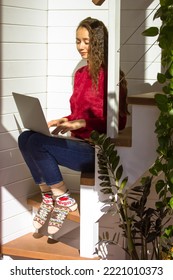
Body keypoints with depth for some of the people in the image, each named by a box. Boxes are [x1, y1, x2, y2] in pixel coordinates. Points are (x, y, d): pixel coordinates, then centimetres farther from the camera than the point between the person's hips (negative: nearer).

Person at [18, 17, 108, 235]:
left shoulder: (107, 74, -10)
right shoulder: (80, 74, 15)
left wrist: (80, 124, -21)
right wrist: (66, 121, 3)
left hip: (98, 149, -8)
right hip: (79, 142, 8)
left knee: (38, 142, -25)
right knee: (25, 138, -13)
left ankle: (63, 200, -8)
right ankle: (48, 198, -5)